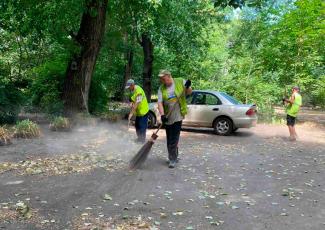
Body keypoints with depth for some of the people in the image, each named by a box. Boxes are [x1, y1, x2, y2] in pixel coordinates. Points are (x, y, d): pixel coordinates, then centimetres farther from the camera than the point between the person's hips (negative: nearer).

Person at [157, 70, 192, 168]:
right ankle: (174, 157, 28)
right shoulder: (161, 88, 2)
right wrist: (162, 114, -21)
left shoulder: (180, 82, -1)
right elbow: (160, 103, -6)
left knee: (174, 139, -7)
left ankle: (172, 159, 0)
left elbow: (189, 92, 10)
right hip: (167, 117, 3)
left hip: (177, 116, -3)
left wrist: (187, 87, -13)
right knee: (169, 138, 12)